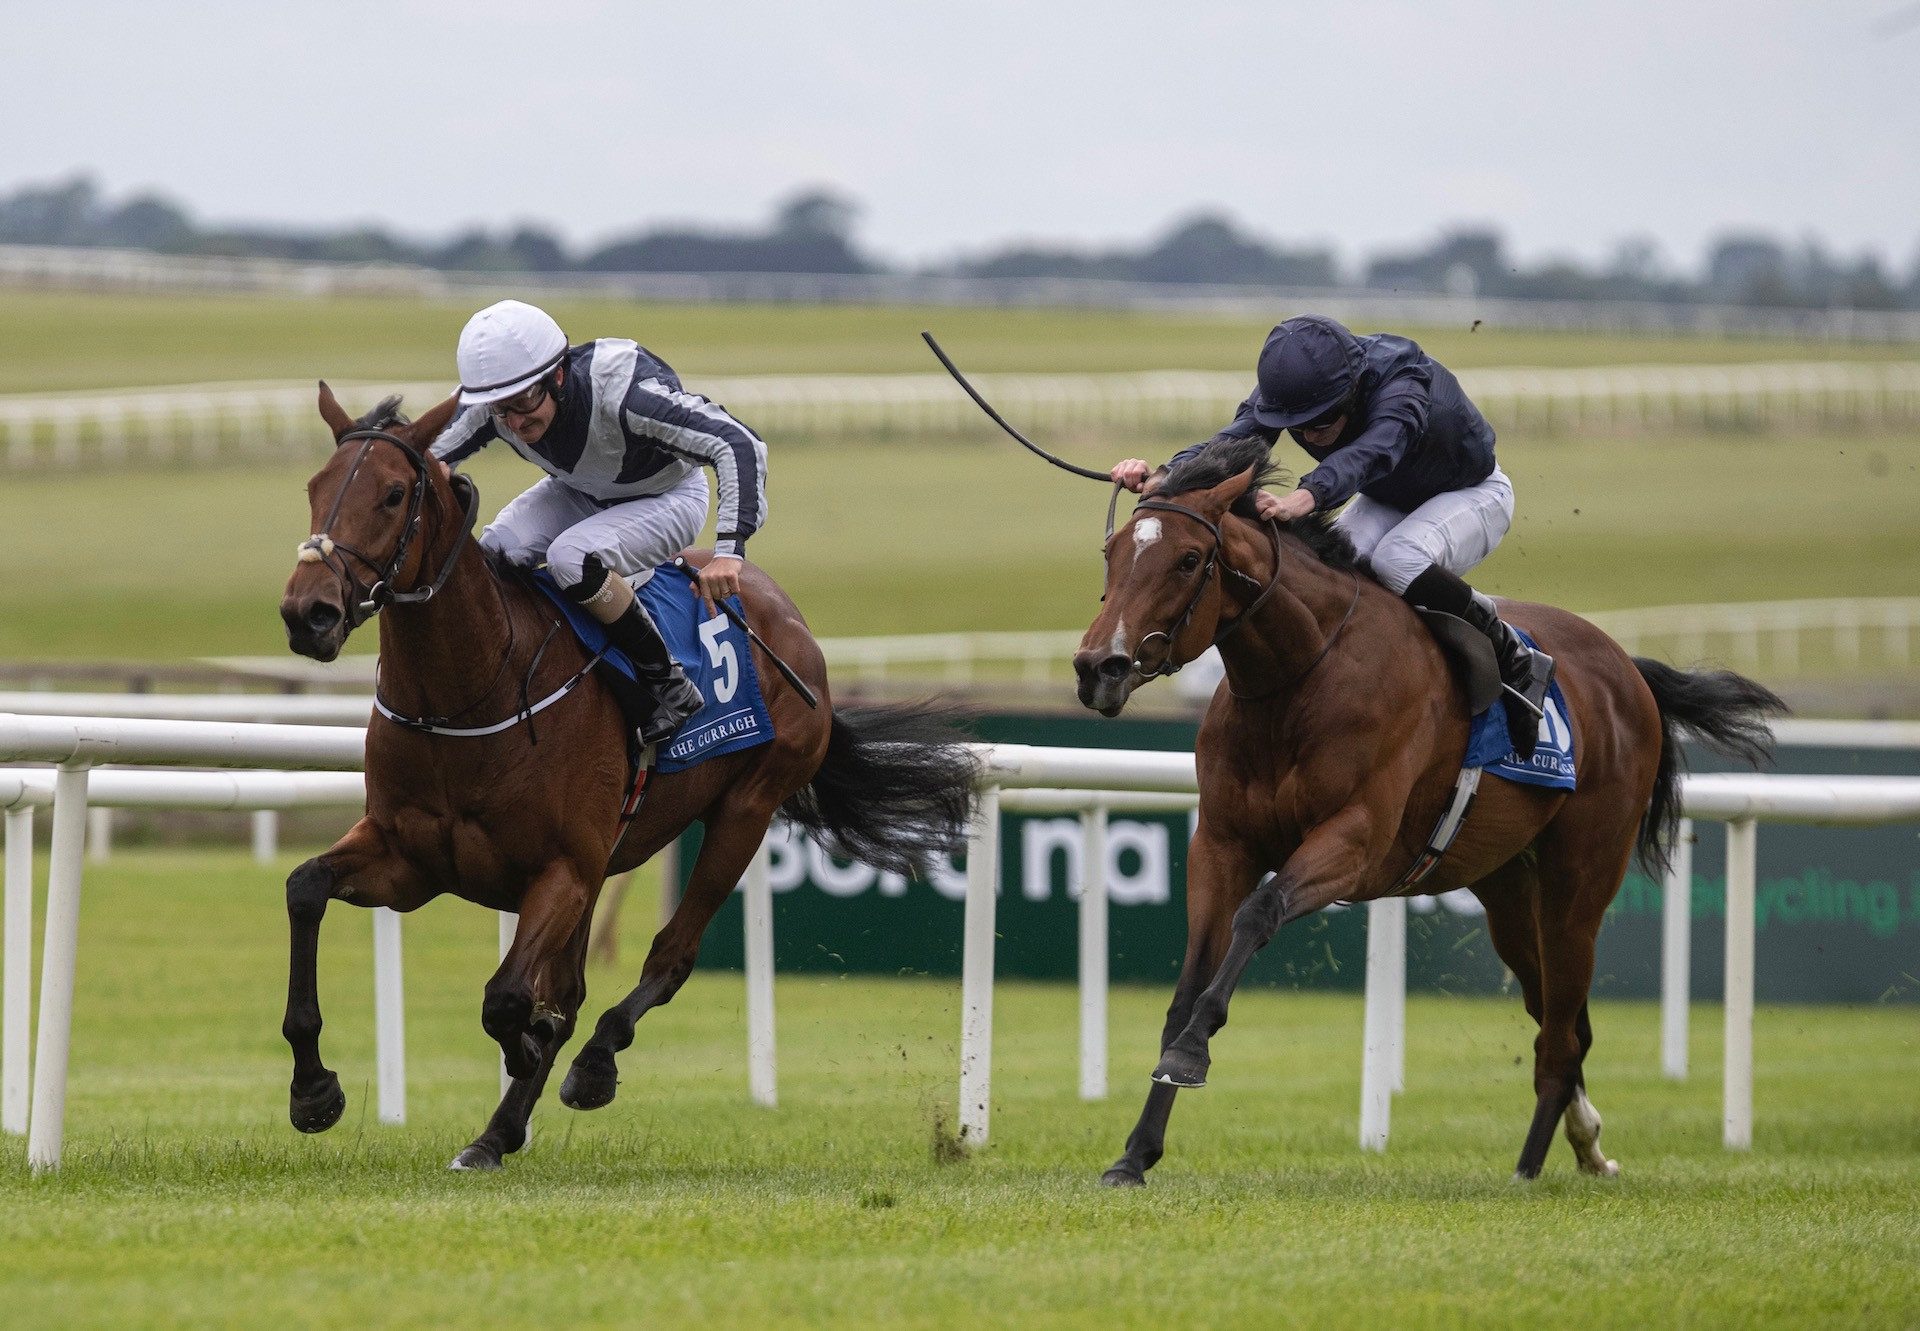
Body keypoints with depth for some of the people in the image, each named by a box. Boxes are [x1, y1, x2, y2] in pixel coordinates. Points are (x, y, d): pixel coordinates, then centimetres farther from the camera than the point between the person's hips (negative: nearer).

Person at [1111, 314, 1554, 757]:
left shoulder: (1404, 390, -41)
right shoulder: (1285, 389, -23)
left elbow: (1371, 451, -61)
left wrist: (1306, 497, -81)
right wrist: (1165, 475, -59)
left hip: (1473, 494, -5)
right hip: (1386, 501, 5)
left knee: (1397, 559, -36)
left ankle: (1515, 664, -20)